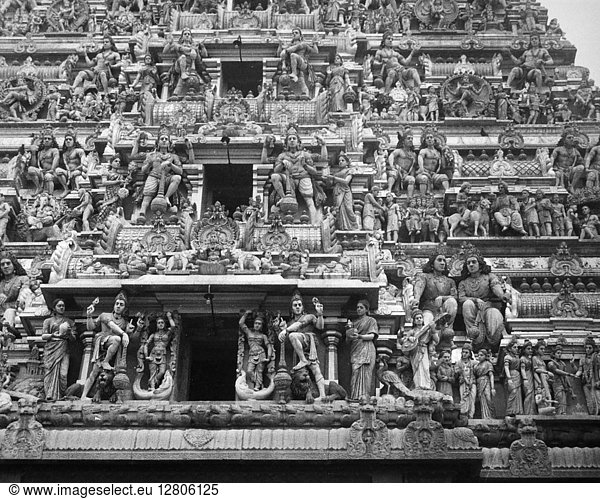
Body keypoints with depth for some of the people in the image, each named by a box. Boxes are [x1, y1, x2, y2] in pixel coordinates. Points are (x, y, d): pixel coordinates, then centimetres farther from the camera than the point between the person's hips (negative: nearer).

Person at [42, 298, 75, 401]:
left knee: (63, 374, -15)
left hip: (63, 350, 0)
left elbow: (73, 339, 14)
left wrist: (69, 333, -7)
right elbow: (43, 336, 8)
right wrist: (53, 335, -10)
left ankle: (62, 395, -16)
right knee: (50, 372, -12)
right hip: (50, 349, 0)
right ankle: (50, 396, -15)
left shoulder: (69, 322, 20)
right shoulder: (48, 321, 17)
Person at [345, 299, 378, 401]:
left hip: (366, 350, -4)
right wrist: (349, 329, -3)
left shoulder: (371, 320, 9)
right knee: (355, 373, -6)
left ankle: (364, 397, -17)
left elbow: (372, 336, -4)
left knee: (365, 373, -13)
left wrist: (359, 336, -20)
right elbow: (347, 339, 18)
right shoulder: (354, 322, 23)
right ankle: (355, 397, -8)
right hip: (355, 351, 4)